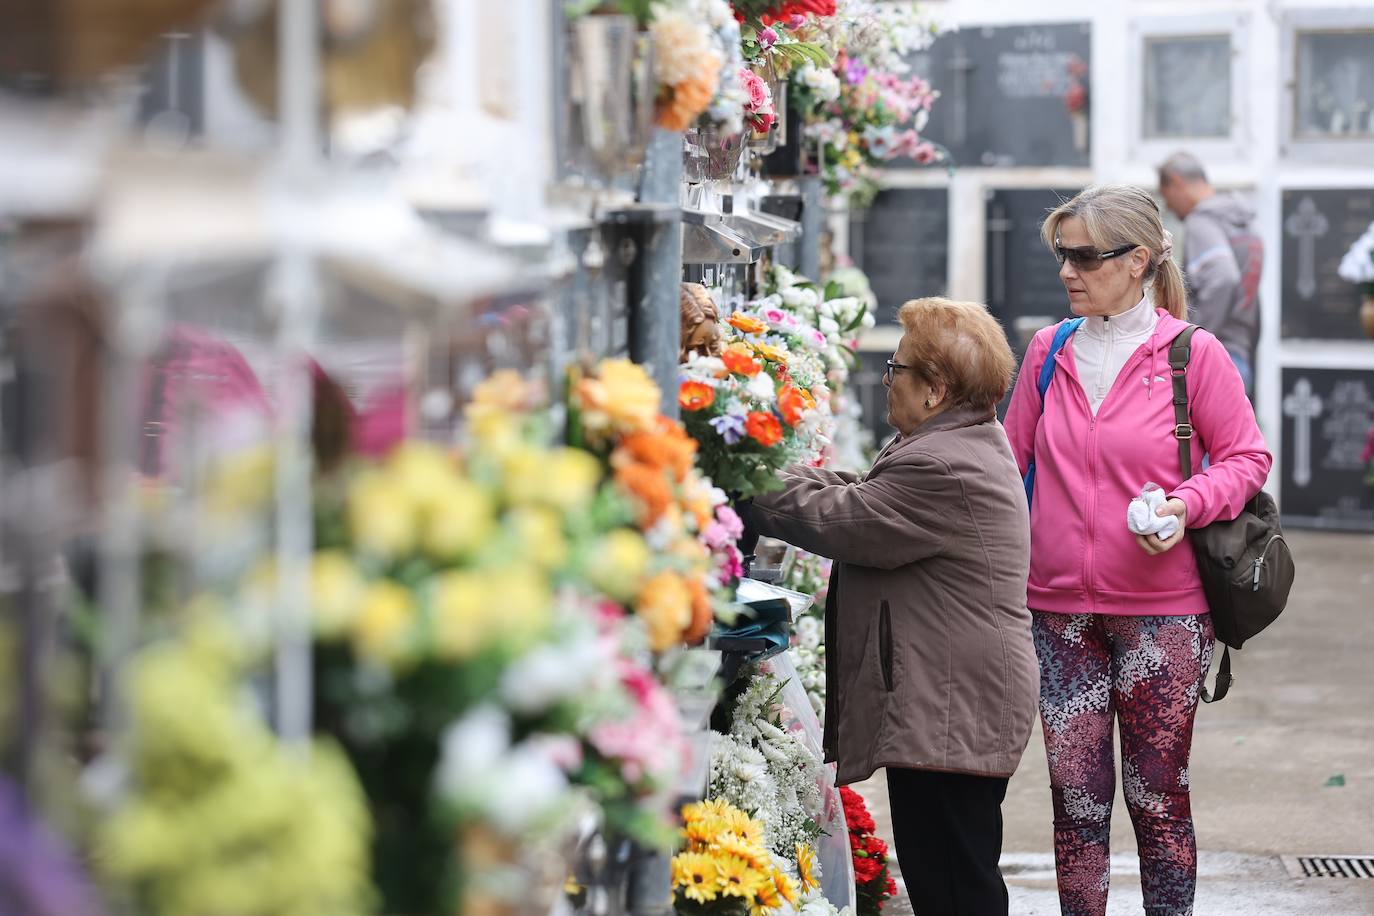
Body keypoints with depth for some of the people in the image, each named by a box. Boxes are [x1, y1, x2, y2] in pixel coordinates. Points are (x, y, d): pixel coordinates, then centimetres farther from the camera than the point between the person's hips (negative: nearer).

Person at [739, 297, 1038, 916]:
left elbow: (838, 520, -16)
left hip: (949, 718, -11)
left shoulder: (943, 470, -21)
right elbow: (862, 495, 17)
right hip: (957, 708, 11)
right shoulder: (972, 444, 16)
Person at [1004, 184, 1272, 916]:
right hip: (1059, 610, 3)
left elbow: (1246, 458, 2)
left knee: (1157, 795, 4)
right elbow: (1012, 462, 12)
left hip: (1162, 613, -3)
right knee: (1075, 794, 6)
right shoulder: (1048, 352, 6)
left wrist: (1189, 504, -17)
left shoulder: (1194, 355, -4)